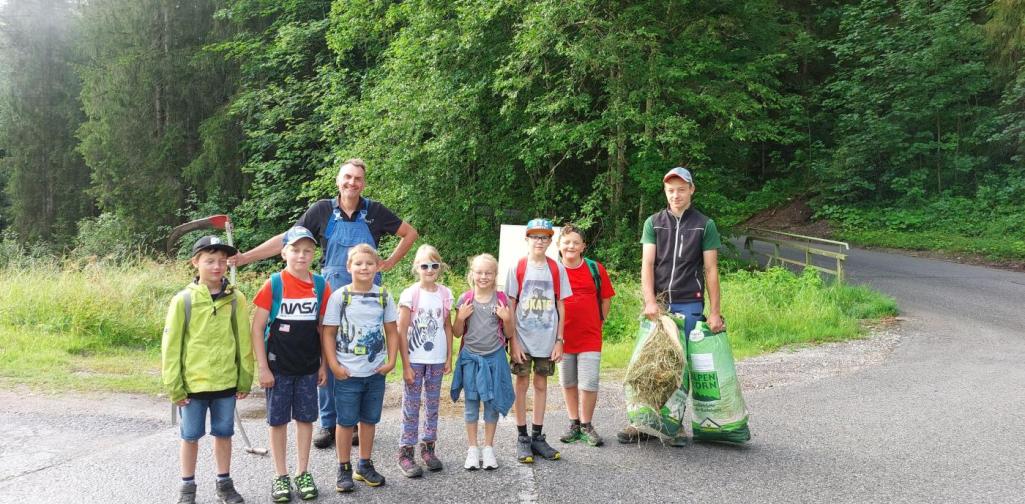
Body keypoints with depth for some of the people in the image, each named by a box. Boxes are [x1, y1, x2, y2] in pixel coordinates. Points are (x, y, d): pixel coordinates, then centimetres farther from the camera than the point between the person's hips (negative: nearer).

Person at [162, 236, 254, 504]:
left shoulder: (236, 299, -4)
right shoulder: (183, 300, -8)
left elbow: (244, 342, 2)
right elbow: (171, 346, -5)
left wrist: (245, 380, 3)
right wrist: (174, 386, -6)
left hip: (226, 382, 1)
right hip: (192, 383, -1)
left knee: (223, 433, 14)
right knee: (190, 436, 11)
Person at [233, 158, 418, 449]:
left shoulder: (374, 211, 0)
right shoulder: (323, 211, 0)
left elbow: (410, 233, 11)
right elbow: (287, 240, -1)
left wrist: (390, 262, 3)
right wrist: (244, 257, -7)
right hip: (331, 292, 0)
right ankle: (328, 424, 15)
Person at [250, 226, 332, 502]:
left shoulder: (321, 286, -1)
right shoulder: (273, 284, -9)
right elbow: (257, 328, -7)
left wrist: (324, 364, 5)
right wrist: (262, 367, -10)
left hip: (308, 366, 2)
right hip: (278, 366, -2)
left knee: (305, 418, 10)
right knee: (278, 420, 7)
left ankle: (303, 473, 23)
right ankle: (281, 476, 19)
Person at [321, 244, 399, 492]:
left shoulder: (384, 296, 1)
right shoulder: (339, 296, -7)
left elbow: (391, 331, 7)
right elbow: (328, 333, -6)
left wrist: (391, 361, -2)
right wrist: (334, 365, -12)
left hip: (376, 372, 3)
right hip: (347, 373, -3)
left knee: (369, 420, 14)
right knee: (346, 421, 6)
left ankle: (365, 465, 28)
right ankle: (344, 469, 20)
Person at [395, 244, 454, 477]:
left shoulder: (445, 294, 2)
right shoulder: (410, 294, -8)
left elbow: (448, 327, 9)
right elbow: (401, 331, -8)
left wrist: (449, 357, 5)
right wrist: (406, 365, -10)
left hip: (437, 359, 4)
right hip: (415, 359, -3)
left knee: (433, 404, 12)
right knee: (411, 405, 2)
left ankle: (428, 447, 24)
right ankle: (406, 452, 9)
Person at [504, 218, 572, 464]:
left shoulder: (557, 269, 2)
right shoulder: (517, 268, -3)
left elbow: (561, 307, 5)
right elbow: (510, 307, -2)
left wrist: (559, 340, 0)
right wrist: (513, 341, -7)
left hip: (547, 339, 2)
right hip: (523, 338, -2)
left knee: (541, 384, 9)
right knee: (522, 383, 4)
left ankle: (537, 436, 18)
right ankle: (522, 437, 13)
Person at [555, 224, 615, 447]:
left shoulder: (595, 269, -1)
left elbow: (605, 299, 9)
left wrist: (598, 322, 6)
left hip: (590, 337, -1)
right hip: (563, 336, 1)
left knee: (588, 384, -4)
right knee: (567, 382, 12)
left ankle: (586, 425, 14)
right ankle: (574, 423, 26)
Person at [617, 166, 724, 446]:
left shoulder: (705, 225, 6)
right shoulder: (653, 223, 9)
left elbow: (711, 270, 3)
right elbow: (647, 264, 0)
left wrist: (715, 312, -3)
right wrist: (650, 302, -13)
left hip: (689, 305, -1)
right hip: (658, 303, 1)